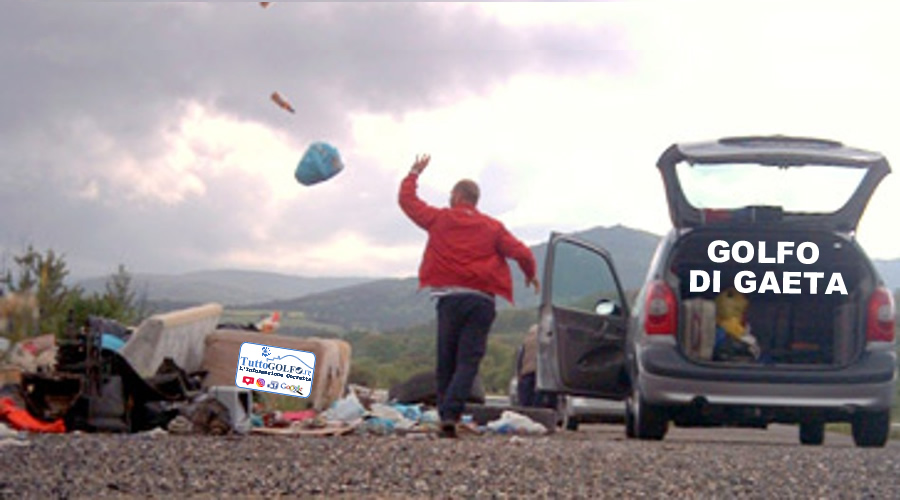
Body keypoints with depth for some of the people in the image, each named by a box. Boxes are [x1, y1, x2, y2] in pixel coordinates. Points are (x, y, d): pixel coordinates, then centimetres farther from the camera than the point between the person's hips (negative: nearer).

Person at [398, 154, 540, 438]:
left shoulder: (440, 219, 9)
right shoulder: (492, 227, 8)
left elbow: (407, 200, 21)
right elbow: (522, 253, 4)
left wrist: (414, 174, 37)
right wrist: (531, 275, 24)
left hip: (449, 297, 0)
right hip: (482, 299, 0)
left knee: (446, 361, 8)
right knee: (468, 361, -6)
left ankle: (444, 413, 5)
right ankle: (451, 413, -23)